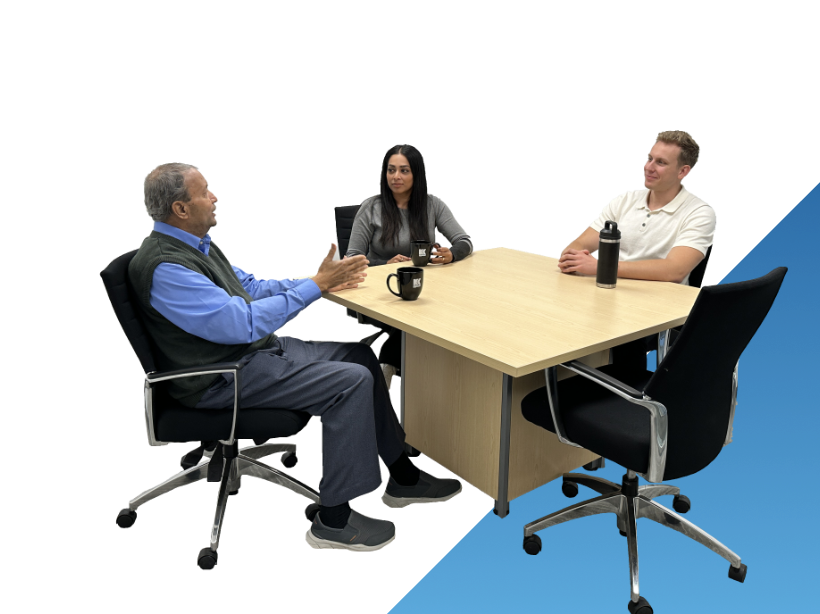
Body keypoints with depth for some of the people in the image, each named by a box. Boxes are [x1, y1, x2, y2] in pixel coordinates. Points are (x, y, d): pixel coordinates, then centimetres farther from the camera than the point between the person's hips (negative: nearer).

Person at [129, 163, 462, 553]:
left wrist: (324, 281, 4)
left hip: (255, 346, 10)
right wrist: (315, 286, -21)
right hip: (222, 377, -10)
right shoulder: (164, 267, -22)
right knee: (351, 381, -19)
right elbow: (242, 323, -26)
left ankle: (402, 478, 17)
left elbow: (249, 287, 16)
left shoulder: (196, 243, 10)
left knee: (360, 357, 6)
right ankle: (334, 521, -8)